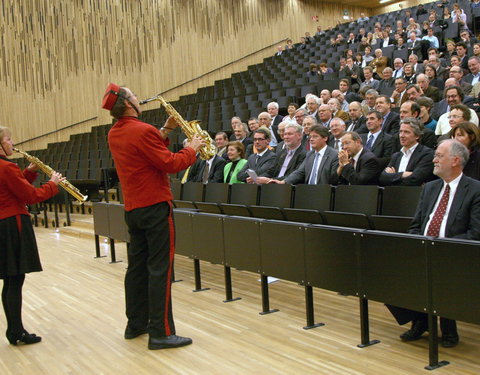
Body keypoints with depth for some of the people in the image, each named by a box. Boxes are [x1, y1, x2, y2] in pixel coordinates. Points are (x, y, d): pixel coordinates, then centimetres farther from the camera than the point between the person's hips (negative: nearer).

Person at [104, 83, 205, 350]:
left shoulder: (114, 135, 9)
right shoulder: (142, 131, -18)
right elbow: (170, 164, -17)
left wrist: (165, 131, 14)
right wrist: (192, 149, -3)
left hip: (132, 207, 9)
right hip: (155, 207, -9)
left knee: (137, 265, 14)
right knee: (160, 268, -6)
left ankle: (136, 324, 22)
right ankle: (161, 333, -4)